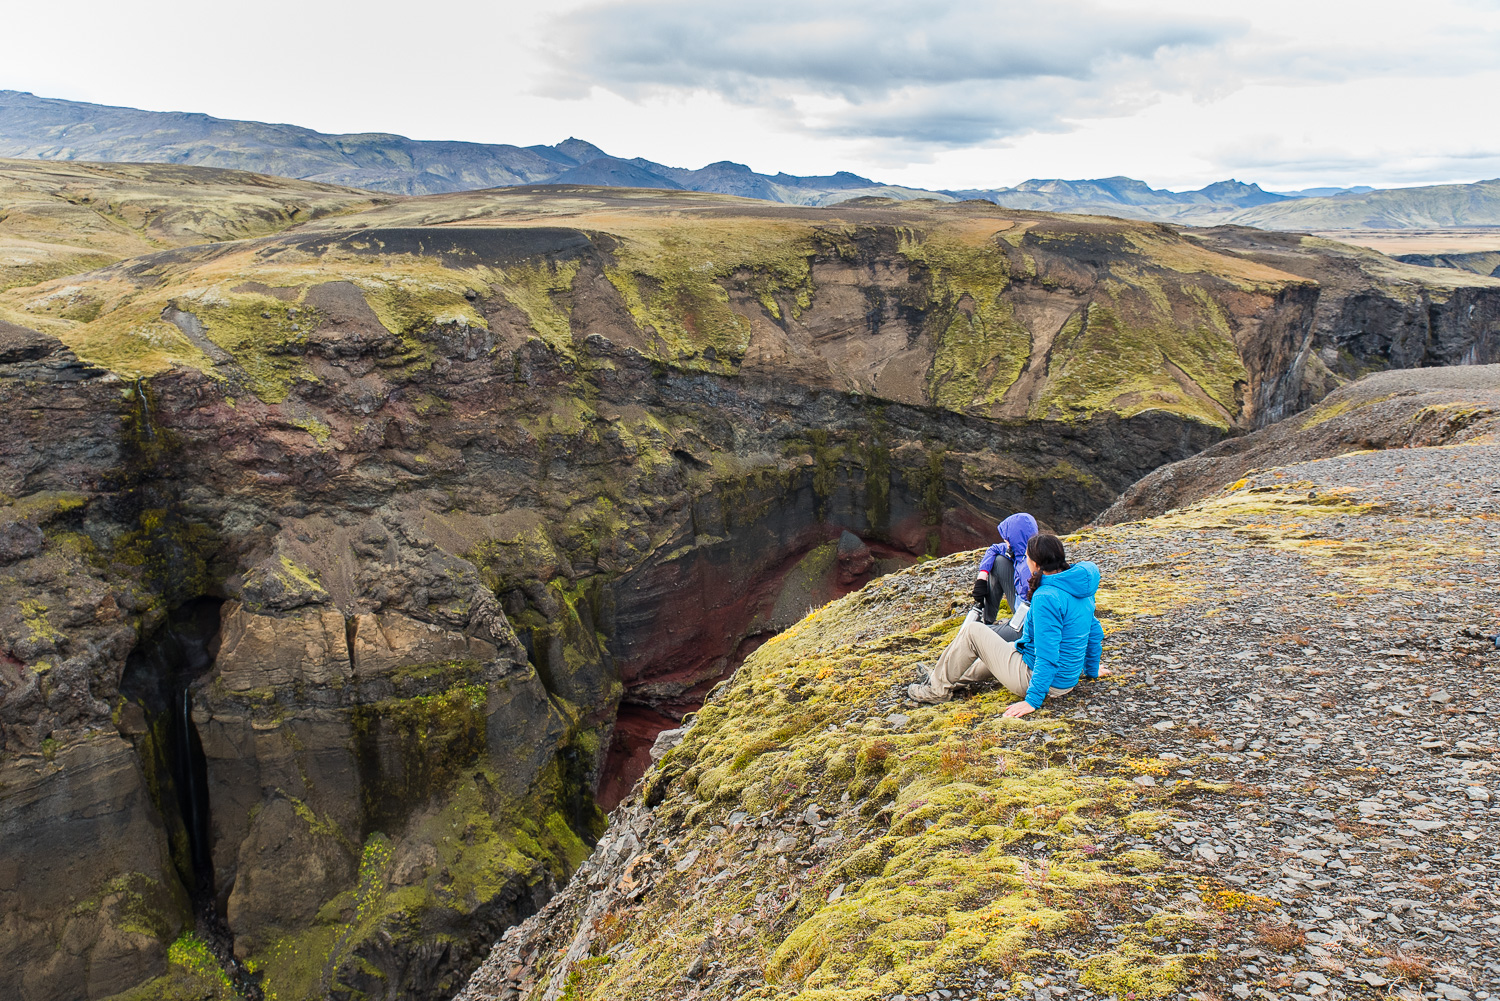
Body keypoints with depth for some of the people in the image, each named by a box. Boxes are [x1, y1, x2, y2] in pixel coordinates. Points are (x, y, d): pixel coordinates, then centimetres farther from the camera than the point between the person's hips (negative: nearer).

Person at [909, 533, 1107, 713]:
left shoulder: (1046, 598, -27)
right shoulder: (1080, 588, 1)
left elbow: (1048, 657, -29)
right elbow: (1095, 633, 12)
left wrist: (1033, 701, -23)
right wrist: (1091, 671, 26)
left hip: (1040, 679, -9)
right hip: (1066, 681, 9)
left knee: (972, 630, -1)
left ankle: (938, 689, 12)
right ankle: (954, 676, 46)